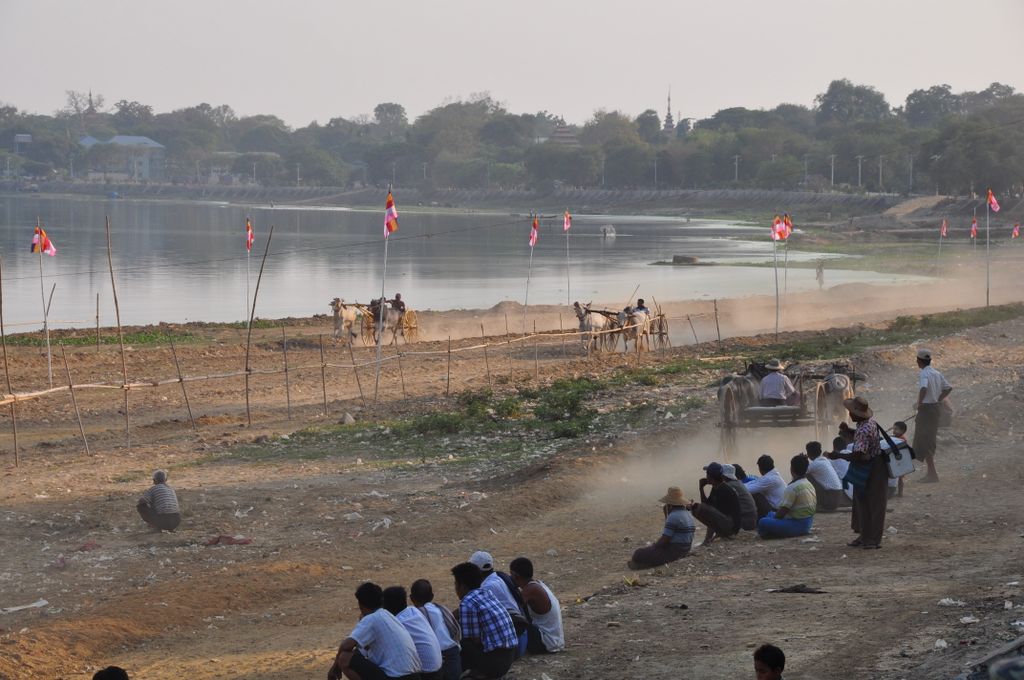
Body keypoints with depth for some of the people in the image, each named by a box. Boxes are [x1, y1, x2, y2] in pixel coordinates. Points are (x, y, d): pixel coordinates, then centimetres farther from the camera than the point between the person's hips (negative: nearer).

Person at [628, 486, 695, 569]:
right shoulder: (688, 515, 11)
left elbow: (664, 540, -21)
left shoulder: (673, 517, -20)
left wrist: (654, 546, 0)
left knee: (638, 554, -5)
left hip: (671, 553, -10)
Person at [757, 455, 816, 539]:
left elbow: (782, 511, -18)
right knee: (771, 514, 28)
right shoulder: (810, 485, 10)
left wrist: (775, 516, 3)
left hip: (797, 525, -10)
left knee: (763, 522, -21)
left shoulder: (792, 488, -18)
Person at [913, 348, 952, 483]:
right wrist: (938, 400, 15)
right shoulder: (937, 374, 10)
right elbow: (948, 388, 17)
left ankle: (933, 474, -7)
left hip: (926, 408, -9)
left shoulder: (924, 374, -16)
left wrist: (919, 403, -21)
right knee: (930, 440, 18)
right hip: (936, 407, 9)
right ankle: (931, 472, 23)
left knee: (924, 442, -3)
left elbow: (924, 388, -35)